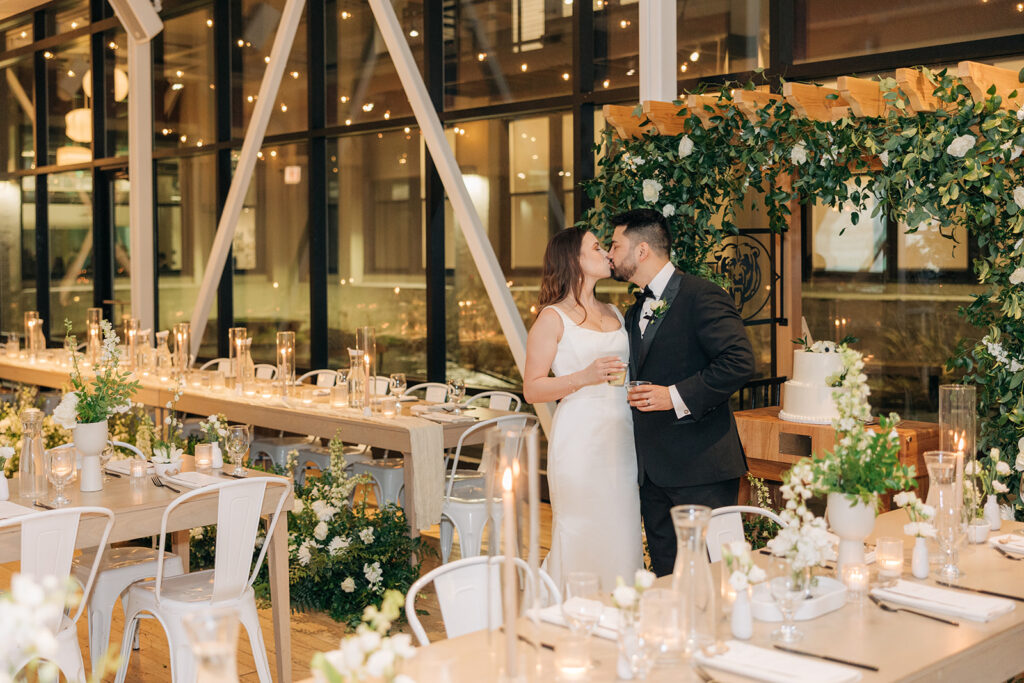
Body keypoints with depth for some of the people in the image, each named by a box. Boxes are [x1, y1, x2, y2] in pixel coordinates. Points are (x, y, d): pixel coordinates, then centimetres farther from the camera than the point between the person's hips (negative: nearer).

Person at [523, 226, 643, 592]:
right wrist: (584, 377, -17)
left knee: (621, 534, 5)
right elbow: (532, 389, -6)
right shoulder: (553, 318, -2)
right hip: (580, 440, -6)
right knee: (581, 538, -5)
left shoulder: (613, 314, 18)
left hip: (620, 435, 6)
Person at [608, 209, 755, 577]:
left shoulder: (702, 295, -9)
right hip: (653, 469, 8)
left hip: (700, 464, -8)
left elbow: (739, 361, -20)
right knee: (665, 571, 12)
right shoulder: (635, 312, 18)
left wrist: (678, 396, -21)